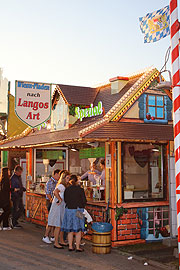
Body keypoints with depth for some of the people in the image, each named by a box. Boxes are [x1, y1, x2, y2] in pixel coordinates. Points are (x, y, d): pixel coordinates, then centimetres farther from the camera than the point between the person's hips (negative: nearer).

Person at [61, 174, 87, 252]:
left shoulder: (67, 189, 0)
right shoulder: (80, 189, -9)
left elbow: (65, 200, 7)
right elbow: (84, 201, -5)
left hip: (69, 210, 3)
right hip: (78, 210, -3)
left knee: (70, 230, 11)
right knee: (78, 230, 5)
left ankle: (70, 247, 14)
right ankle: (78, 247, 6)